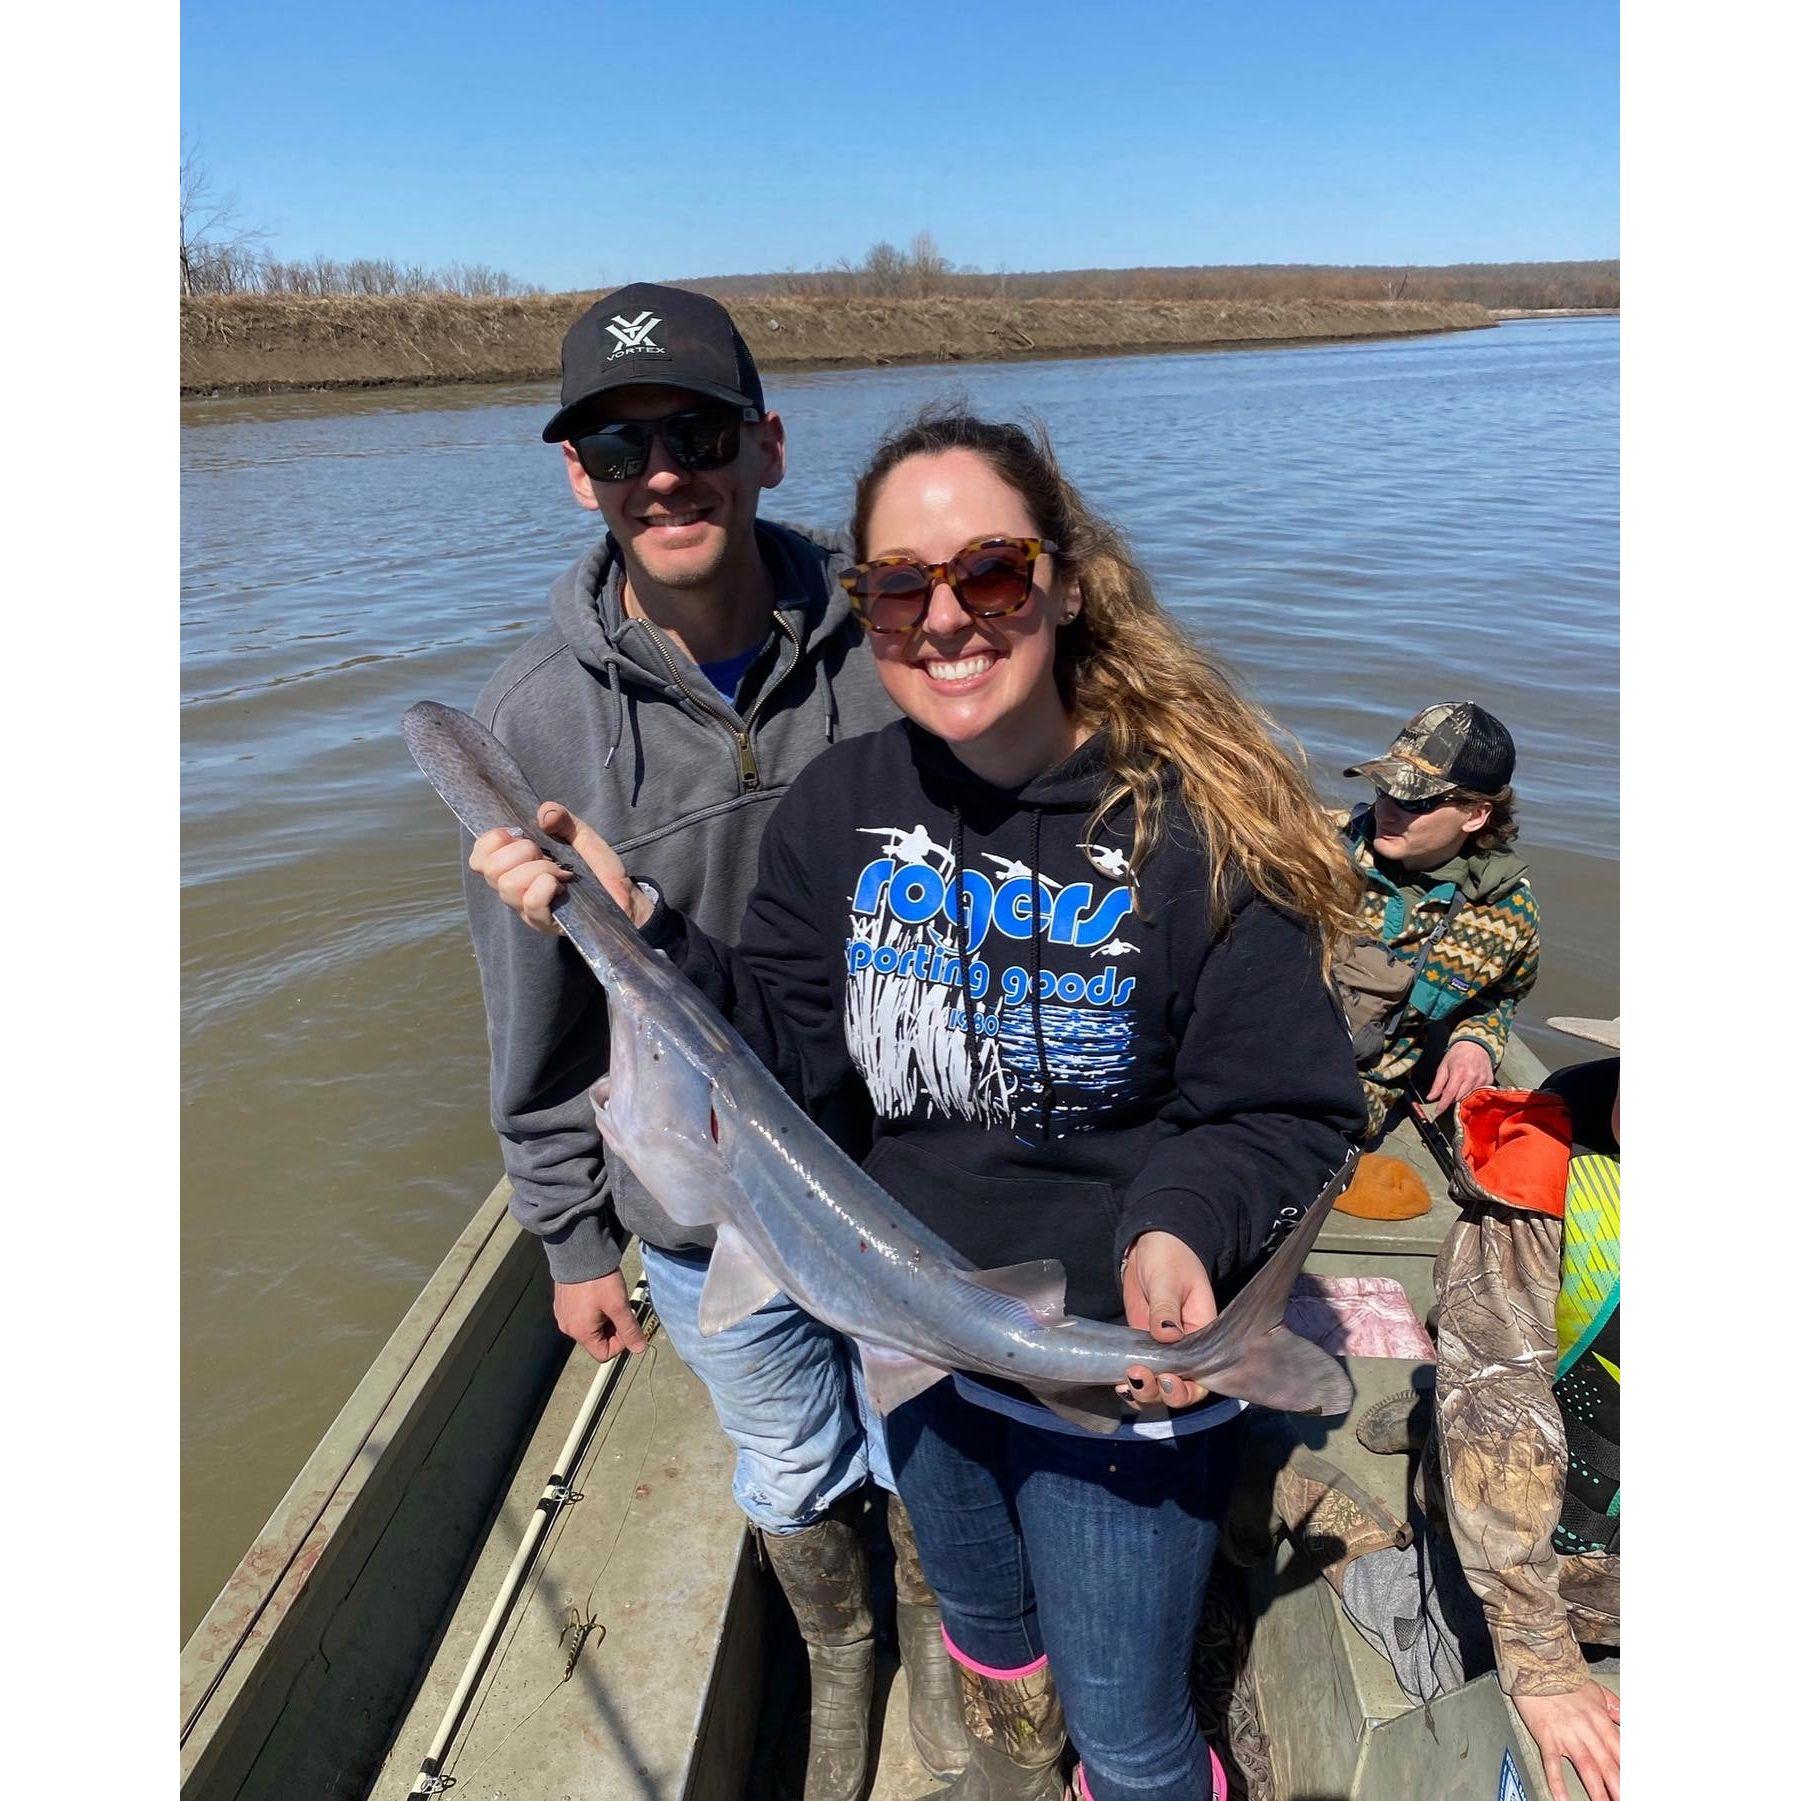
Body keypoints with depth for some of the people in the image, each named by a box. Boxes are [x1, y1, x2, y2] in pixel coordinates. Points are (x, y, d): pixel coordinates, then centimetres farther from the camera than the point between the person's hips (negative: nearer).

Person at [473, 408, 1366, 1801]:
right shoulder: (844, 804, -11)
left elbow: (1293, 1111, -16)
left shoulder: (1197, 820, -23)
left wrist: (1182, 1227, -34)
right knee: (980, 1618, 34)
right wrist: (630, 924, -20)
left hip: (1122, 1367, -4)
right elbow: (786, 1048, -8)